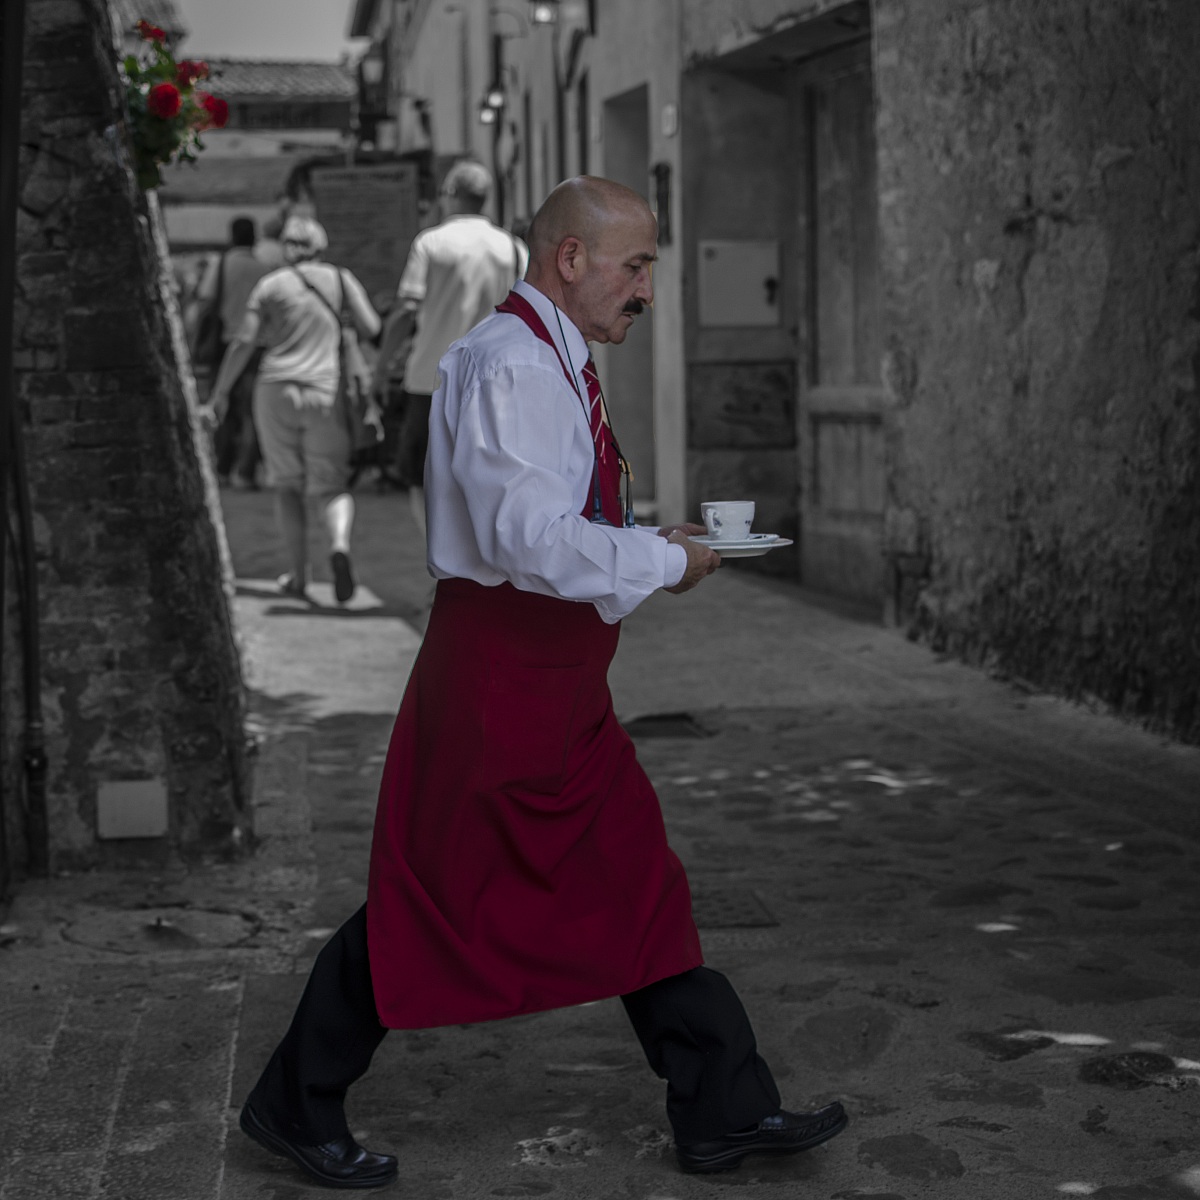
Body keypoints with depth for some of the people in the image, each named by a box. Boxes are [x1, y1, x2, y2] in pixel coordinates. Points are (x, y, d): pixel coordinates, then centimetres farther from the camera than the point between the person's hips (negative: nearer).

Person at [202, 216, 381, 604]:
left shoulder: (270, 284, 4)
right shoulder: (340, 278, 6)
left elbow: (243, 342, -2)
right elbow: (371, 328, 0)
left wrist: (219, 393, 5)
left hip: (275, 390, 0)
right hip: (324, 394, 0)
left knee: (287, 484, 13)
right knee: (332, 487, 4)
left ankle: (298, 574, 9)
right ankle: (340, 544, -27)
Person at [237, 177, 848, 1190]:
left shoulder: (557, 365, 15)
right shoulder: (508, 364, -18)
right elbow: (530, 539, -27)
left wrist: (649, 544, 11)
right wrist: (666, 560, -15)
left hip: (561, 683, 10)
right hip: (497, 676, -10)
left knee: (640, 886, 11)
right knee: (432, 900, 1)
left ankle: (725, 1112, 18)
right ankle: (295, 1105, 18)